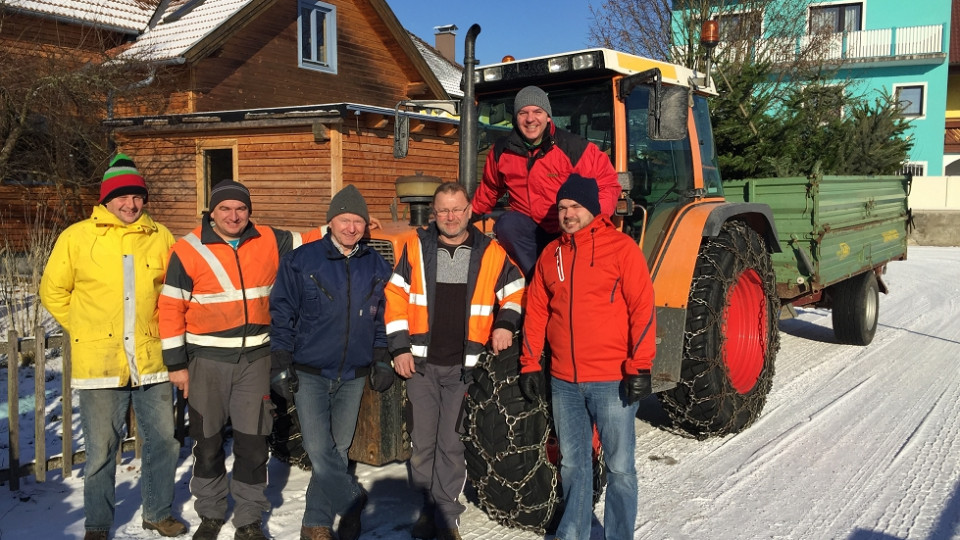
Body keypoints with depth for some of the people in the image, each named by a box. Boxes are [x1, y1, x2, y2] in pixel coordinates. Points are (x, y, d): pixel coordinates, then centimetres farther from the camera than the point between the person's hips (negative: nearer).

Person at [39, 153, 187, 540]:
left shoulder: (160, 237, 3)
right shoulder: (76, 237, -1)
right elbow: (53, 291, 6)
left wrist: (160, 329, 7)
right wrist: (86, 331, 5)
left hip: (151, 360, 2)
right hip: (99, 361, -2)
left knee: (165, 440, 10)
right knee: (101, 449, 7)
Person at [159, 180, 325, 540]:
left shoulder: (269, 242, 0)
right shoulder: (188, 250, -7)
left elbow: (308, 241, 14)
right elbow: (171, 309, -5)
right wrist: (176, 363, -6)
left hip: (255, 358, 2)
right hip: (207, 360, -1)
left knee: (253, 442, 6)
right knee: (208, 442, 13)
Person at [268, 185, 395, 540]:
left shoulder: (377, 267, 5)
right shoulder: (300, 261, -4)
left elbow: (382, 318, 13)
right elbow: (281, 312, -2)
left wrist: (382, 359, 7)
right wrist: (282, 361, -6)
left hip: (353, 376, 3)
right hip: (310, 374, -3)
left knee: (337, 450, 10)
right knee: (319, 450, -12)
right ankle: (354, 503, 8)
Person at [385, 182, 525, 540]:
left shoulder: (491, 252, 2)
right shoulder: (415, 247, 2)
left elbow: (515, 292, 13)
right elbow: (395, 297, 3)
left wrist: (505, 323, -5)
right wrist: (399, 347, -2)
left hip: (464, 366, -1)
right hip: (420, 362, 1)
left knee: (451, 443, 6)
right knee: (422, 440, 8)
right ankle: (427, 508, 25)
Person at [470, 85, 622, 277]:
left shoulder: (574, 148, -11)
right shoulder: (502, 151, 2)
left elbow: (607, 184, -8)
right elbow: (490, 189, 20)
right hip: (530, 229, 3)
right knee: (507, 223, -30)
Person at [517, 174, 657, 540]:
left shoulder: (620, 247, -7)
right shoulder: (551, 254, 9)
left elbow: (643, 308, -11)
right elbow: (536, 312, 13)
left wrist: (640, 368, -14)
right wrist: (530, 365, 10)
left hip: (612, 381, -5)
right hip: (564, 382, 5)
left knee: (619, 466, 5)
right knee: (572, 463, 17)